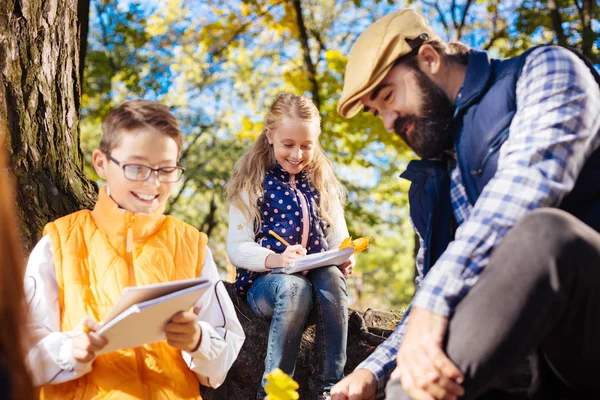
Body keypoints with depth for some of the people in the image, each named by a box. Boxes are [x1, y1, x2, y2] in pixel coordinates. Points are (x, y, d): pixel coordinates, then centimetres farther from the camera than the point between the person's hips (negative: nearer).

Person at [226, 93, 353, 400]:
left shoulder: (323, 184, 13)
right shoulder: (252, 183, 2)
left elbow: (339, 239, 13)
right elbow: (237, 248, -4)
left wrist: (345, 259, -12)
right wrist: (275, 259, -24)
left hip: (317, 275, 3)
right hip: (263, 279, -2)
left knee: (332, 278, -32)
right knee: (295, 288, -36)